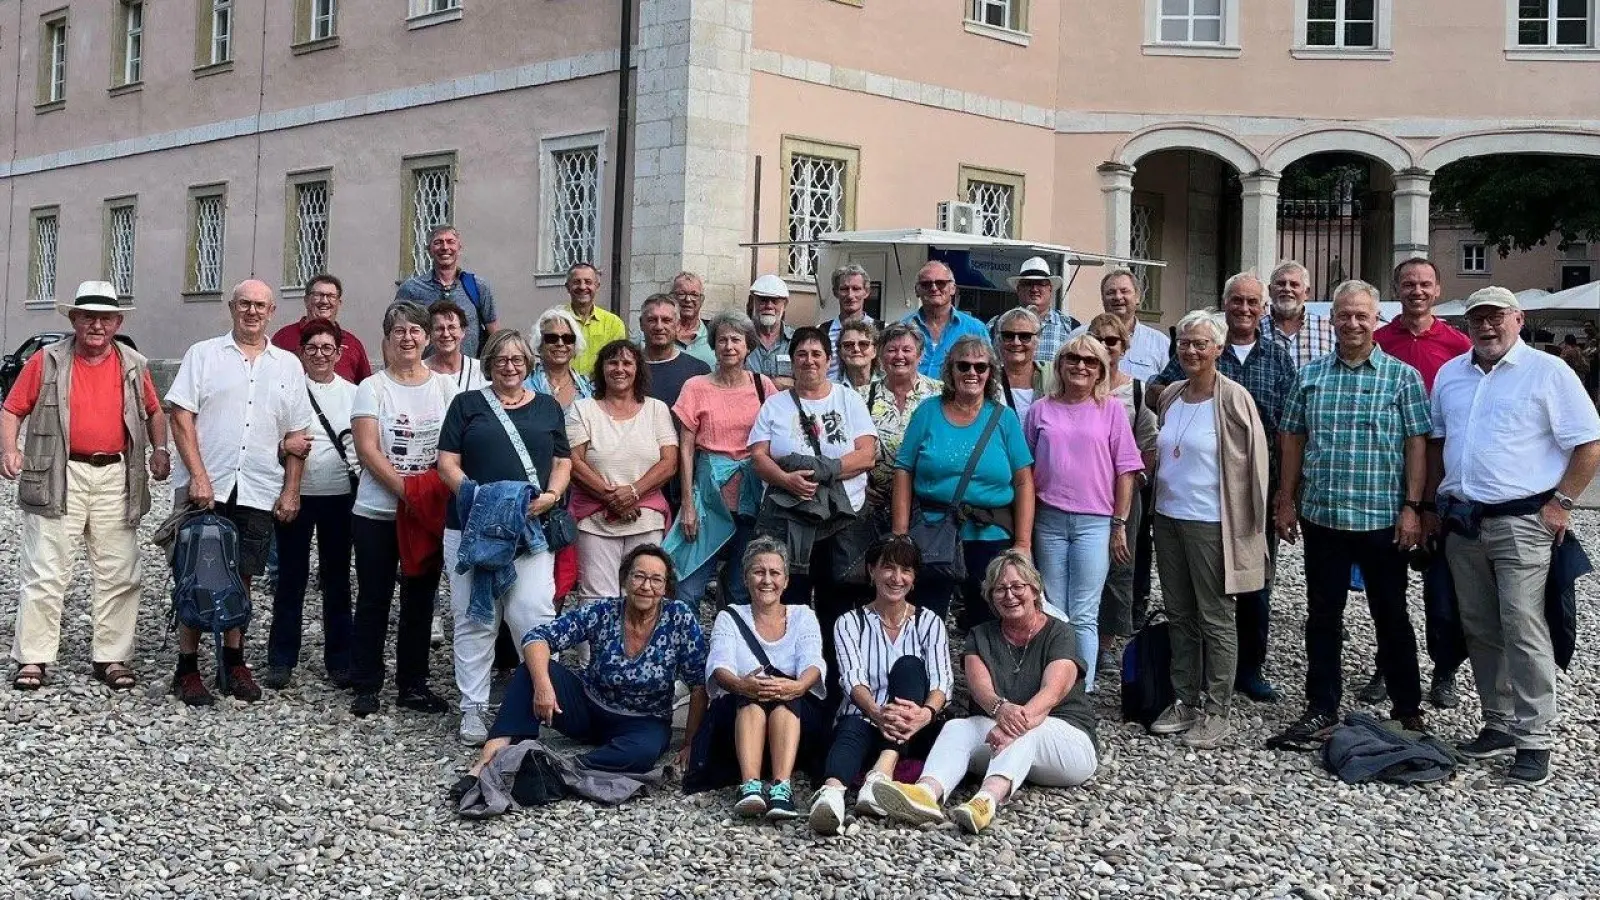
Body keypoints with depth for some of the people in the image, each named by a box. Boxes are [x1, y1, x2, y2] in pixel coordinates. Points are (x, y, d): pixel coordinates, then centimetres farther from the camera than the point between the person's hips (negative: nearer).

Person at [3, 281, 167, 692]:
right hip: (59, 477, -2)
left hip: (116, 478, 3)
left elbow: (154, 413, 20)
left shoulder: (134, 366, 9)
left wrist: (160, 449, 3)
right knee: (45, 573, -1)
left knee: (118, 575, 5)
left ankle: (112, 657, 14)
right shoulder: (47, 362, 2)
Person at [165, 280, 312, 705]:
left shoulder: (288, 366, 12)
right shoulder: (203, 355, 4)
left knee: (241, 578, 9)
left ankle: (233, 661, 20)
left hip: (258, 492, 3)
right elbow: (181, 417, -3)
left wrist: (291, 491, 6)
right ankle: (187, 667, 9)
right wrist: (198, 476, -12)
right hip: (204, 487, -2)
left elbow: (296, 436, 13)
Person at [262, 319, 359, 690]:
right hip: (295, 493, -2)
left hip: (339, 495, 2)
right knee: (291, 577, 4)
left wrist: (358, 476, -1)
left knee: (337, 578, 8)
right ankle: (281, 660, 13)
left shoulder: (352, 393, 8)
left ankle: (339, 659, 17)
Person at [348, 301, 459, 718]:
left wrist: (438, 491, -13)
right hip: (377, 513, -2)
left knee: (420, 600, 9)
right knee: (374, 599, 4)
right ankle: (366, 686, 14)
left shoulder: (445, 386, 6)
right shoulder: (372, 388, -1)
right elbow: (367, 450, -10)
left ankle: (413, 684, 20)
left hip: (430, 513, 2)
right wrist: (406, 490, -19)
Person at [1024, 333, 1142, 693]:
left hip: (1094, 522, -2)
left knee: (1083, 616, -2)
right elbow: (1027, 470, 10)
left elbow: (1125, 472, 3)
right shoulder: (1041, 410, 8)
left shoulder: (1112, 410, 4)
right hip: (1049, 519, 2)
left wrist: (1119, 525, -2)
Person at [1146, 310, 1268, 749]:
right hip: (1168, 516, 7)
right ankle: (1185, 701, 24)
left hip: (1210, 523, -7)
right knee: (1180, 615, 14)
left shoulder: (1233, 399, -10)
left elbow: (1254, 461, -9)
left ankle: (1216, 711, 10)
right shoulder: (1170, 397, 8)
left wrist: (1246, 522, -10)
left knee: (1216, 618, 2)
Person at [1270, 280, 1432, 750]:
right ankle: (1322, 710, 18)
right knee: (1323, 616, 9)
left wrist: (1412, 507, -9)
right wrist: (1287, 501, 7)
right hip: (1321, 517, 3)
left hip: (1383, 519, -3)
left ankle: (1408, 709, 23)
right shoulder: (1310, 374, 6)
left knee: (1391, 615, 8)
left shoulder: (1402, 376, -1)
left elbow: (1416, 444, -4)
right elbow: (1292, 439, 10)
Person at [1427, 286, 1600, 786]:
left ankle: (1534, 741, -1)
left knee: (1523, 632, -8)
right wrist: (1434, 504, 14)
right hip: (1462, 523, 6)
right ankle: (1500, 724, 24)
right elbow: (1436, 442, 20)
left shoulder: (1548, 372, -5)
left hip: (1521, 523, -6)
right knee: (1479, 631, 12)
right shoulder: (1449, 375, 12)